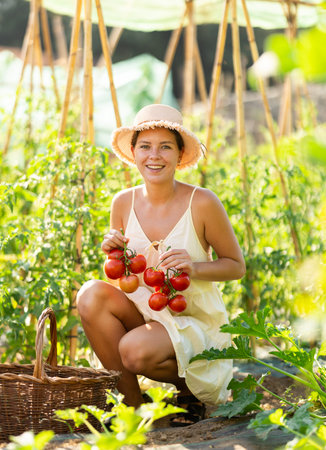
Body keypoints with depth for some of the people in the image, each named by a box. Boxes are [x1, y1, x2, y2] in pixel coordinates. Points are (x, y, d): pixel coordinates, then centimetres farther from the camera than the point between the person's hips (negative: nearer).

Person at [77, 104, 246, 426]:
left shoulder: (202, 203, -14)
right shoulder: (124, 203, -2)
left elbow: (237, 266, -3)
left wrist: (194, 267, -21)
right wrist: (114, 253, -12)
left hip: (196, 321, -4)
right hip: (143, 312, 5)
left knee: (136, 350, -34)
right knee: (91, 295, -25)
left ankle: (191, 383, 3)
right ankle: (132, 403, -10)